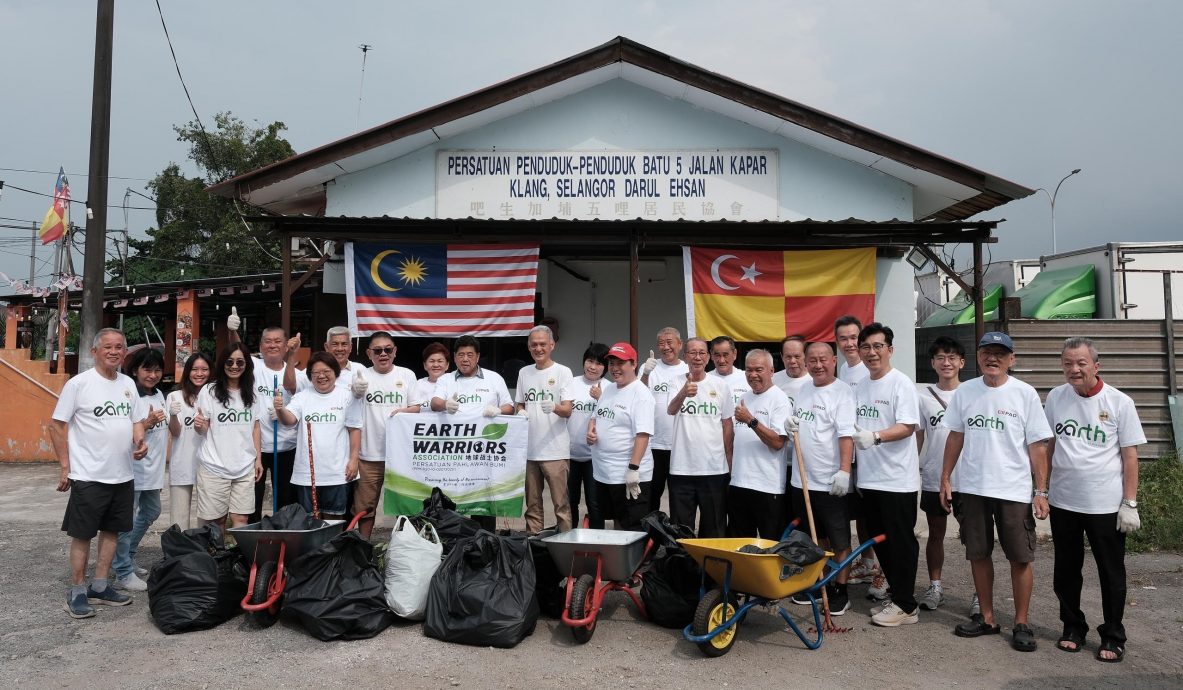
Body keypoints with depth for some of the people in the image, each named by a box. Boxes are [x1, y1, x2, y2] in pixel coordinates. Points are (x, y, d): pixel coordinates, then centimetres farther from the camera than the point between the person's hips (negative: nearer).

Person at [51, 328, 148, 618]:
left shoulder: (128, 384, 8)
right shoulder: (79, 383, -10)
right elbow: (57, 425, -7)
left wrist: (140, 441, -6)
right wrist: (65, 467, -9)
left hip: (123, 475, 6)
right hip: (88, 476, -6)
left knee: (112, 530, 13)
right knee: (82, 534, 3)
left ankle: (99, 587, 26)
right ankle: (77, 592, 16)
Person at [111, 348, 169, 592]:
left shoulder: (159, 394, 9)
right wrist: (147, 424, -32)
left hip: (153, 468, 9)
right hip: (134, 468, -9)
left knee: (151, 513, 21)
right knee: (128, 519, -2)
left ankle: (125, 558, 37)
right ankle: (123, 573, 9)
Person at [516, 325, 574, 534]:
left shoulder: (562, 372, -3)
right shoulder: (524, 372, 11)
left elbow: (567, 410, -10)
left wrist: (553, 407, -31)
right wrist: (521, 412, -4)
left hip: (555, 450, -4)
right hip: (528, 448, 5)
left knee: (561, 504, -3)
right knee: (532, 503, 13)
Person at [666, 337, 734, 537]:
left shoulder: (720, 384, 3)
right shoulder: (676, 382, -1)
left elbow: (727, 425, 9)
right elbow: (670, 410, -21)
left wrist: (729, 462, 6)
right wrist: (683, 394, -43)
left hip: (715, 468, 1)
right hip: (681, 468, -1)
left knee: (714, 528, 11)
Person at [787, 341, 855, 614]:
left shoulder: (842, 392, -11)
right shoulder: (804, 389, 11)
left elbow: (847, 435, -20)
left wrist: (844, 471, -28)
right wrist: (790, 425, 1)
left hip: (831, 482, -7)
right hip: (803, 479, 7)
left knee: (839, 541, 4)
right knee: (816, 538, 19)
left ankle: (840, 591, 14)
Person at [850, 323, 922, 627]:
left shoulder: (901, 383, -9)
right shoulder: (860, 386, 13)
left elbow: (908, 426, -19)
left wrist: (875, 436, -32)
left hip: (897, 479, -7)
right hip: (869, 479, 8)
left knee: (901, 543, 0)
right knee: (880, 542, 14)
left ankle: (905, 605, 10)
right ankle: (896, 597, 27)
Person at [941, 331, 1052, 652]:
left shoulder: (1025, 394, -5)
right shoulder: (965, 392, 3)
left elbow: (1037, 445, -4)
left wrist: (1041, 490, -7)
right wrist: (945, 478, 7)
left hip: (1014, 490, -3)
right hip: (972, 488, 3)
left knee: (1021, 557, 3)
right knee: (978, 554, 11)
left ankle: (1021, 623, 17)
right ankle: (987, 618, 24)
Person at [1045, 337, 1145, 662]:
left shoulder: (1119, 402, -8)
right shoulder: (1055, 398, 1)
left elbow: (1130, 456, -6)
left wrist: (1130, 504, -8)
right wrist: (1042, 489, 7)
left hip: (1106, 505, -3)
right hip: (1062, 501, 3)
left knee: (1111, 573, 8)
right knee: (1066, 570, 14)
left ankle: (1113, 637, 23)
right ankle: (1073, 627, 31)